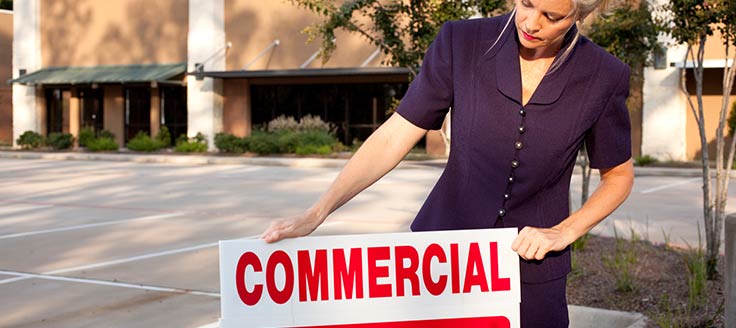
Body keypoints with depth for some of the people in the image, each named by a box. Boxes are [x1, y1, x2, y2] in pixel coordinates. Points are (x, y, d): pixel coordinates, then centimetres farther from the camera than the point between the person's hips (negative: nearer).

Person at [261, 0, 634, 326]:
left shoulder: (602, 77, -10)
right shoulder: (461, 43, -11)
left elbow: (619, 176, 6)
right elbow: (393, 138, -8)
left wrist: (563, 233, -9)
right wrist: (315, 213, -17)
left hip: (531, 270, 0)